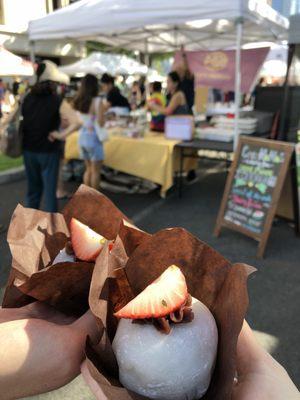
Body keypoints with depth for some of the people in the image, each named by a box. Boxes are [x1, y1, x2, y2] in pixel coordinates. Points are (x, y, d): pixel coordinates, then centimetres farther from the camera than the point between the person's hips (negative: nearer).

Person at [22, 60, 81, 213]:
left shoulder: (27, 98, 2)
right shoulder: (57, 101, -13)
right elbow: (77, 122, -25)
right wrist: (60, 135, -15)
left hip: (29, 150, 5)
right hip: (48, 151, -5)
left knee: (33, 189, 17)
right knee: (50, 190, 3)